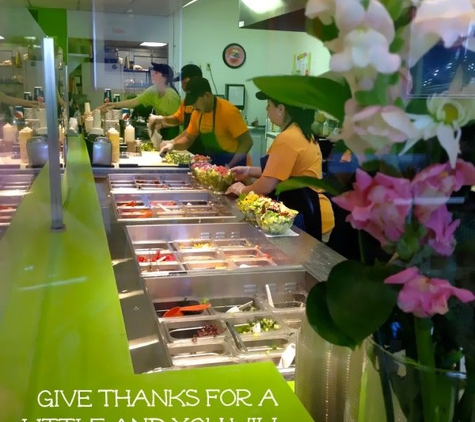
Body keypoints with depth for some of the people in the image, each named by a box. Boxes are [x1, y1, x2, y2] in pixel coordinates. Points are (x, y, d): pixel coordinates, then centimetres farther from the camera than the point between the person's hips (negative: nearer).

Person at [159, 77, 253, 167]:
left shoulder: (228, 111, -20)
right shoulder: (197, 113, 1)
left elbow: (246, 142, -20)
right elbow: (188, 139, 14)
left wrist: (229, 166, -28)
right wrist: (172, 144, -6)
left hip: (234, 165, -6)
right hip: (212, 164, 6)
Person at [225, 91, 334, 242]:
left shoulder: (287, 139, -22)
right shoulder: (301, 132, 9)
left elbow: (267, 185, -22)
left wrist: (243, 190, -3)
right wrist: (249, 171, 18)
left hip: (305, 217, -10)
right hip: (309, 213, 10)